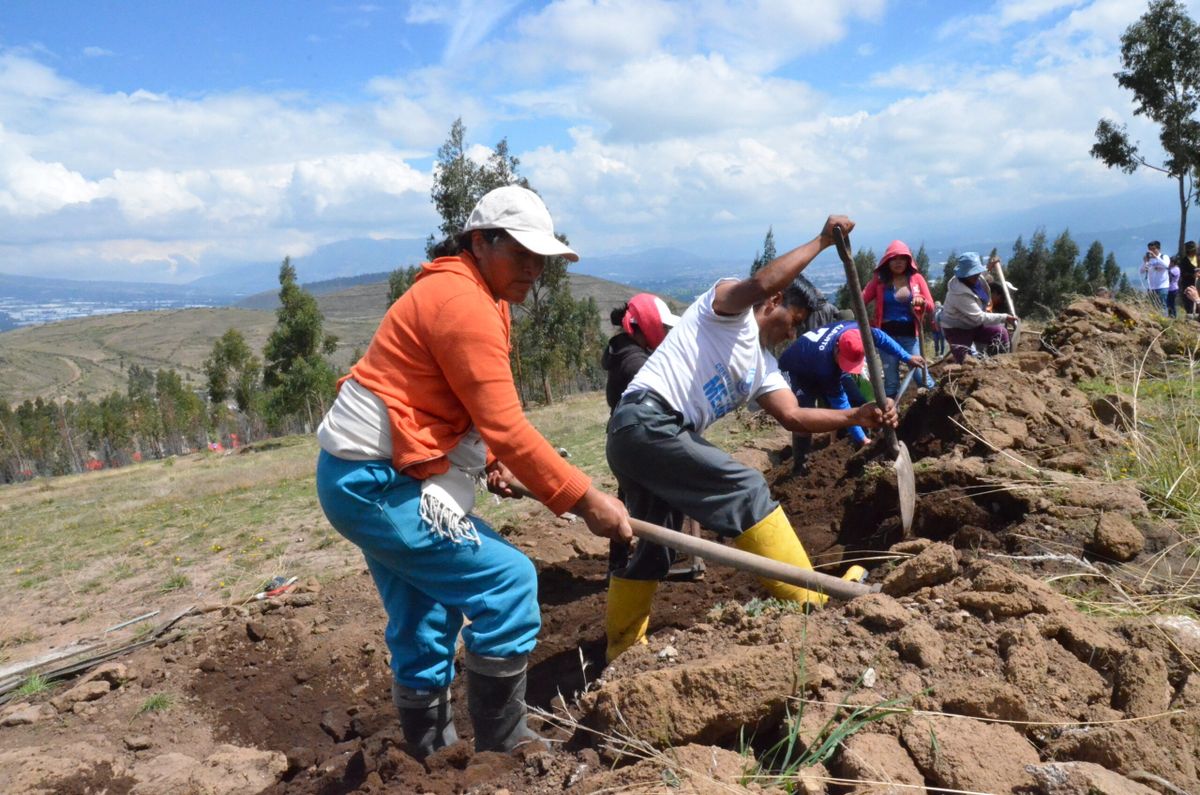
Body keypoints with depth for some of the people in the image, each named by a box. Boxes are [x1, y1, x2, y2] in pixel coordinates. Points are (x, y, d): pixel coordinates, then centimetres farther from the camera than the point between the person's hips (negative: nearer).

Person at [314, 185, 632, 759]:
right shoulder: (464, 303, -19)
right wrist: (585, 500, -18)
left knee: (423, 621, 17)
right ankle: (503, 751, 4)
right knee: (508, 582, -8)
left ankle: (431, 755, 31)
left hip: (360, 477, 11)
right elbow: (508, 429, -23)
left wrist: (488, 462, 3)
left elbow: (460, 406, 18)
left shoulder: (454, 291, 14)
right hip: (378, 483, -10)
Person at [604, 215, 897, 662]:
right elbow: (763, 282, -20)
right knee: (745, 491, -12)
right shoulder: (727, 307, 3)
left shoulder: (762, 366, 24)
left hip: (637, 436, 10)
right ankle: (810, 600, -8)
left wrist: (858, 416, -2)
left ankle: (622, 652, 28)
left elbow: (794, 417, 11)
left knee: (651, 546, 15)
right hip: (646, 422, -10)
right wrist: (823, 240, -11)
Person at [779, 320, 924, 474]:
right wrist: (861, 438, -31)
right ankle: (799, 468, -19)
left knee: (858, 402, 0)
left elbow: (879, 336, -6)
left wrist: (907, 357, 0)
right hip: (799, 370, -7)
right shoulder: (825, 363, -44)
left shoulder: (854, 330, -31)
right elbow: (841, 404, -35)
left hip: (832, 365, 7)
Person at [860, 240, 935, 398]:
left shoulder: (916, 278, 2)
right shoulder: (879, 280, 0)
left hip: (910, 335, 0)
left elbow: (930, 304, 1)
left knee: (920, 374, -3)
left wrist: (922, 302, -20)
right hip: (888, 335, 0)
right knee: (891, 381, 8)